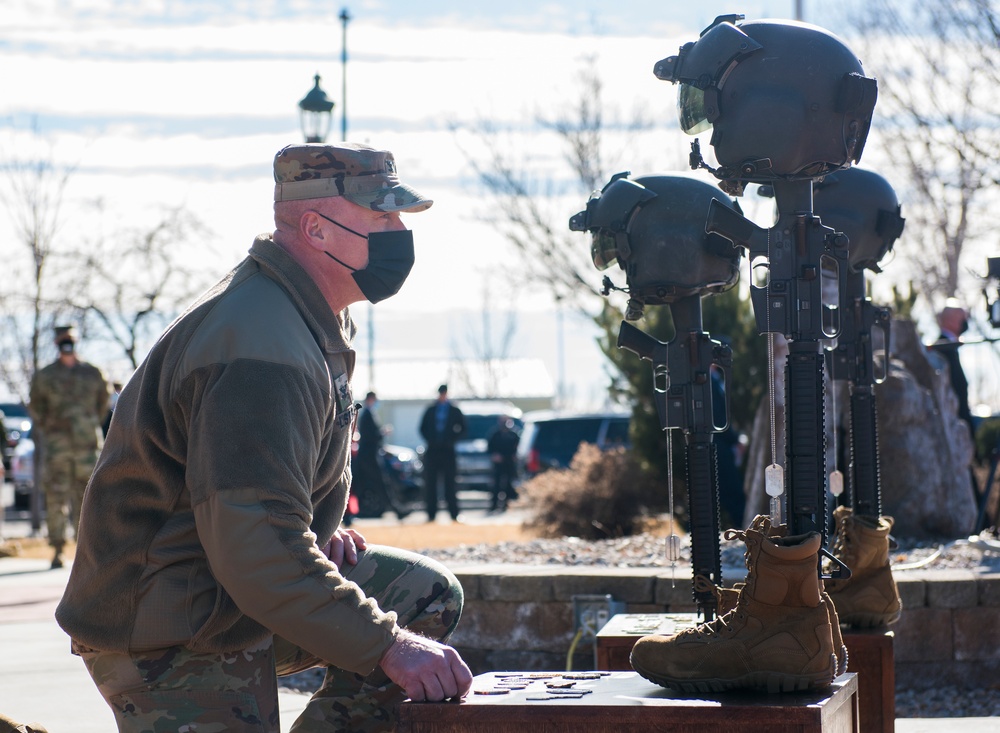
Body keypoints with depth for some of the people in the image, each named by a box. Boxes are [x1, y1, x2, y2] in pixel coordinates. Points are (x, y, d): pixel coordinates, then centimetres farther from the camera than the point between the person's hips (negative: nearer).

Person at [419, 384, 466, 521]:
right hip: (432, 451, 2)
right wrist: (429, 440, -1)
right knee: (430, 483, -1)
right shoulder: (430, 411, 10)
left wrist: (452, 440, -5)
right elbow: (423, 428, 14)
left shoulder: (454, 411, 6)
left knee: (449, 482, -3)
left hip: (448, 451, -2)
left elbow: (462, 429, 7)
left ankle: (454, 514, -1)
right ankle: (431, 514, 3)